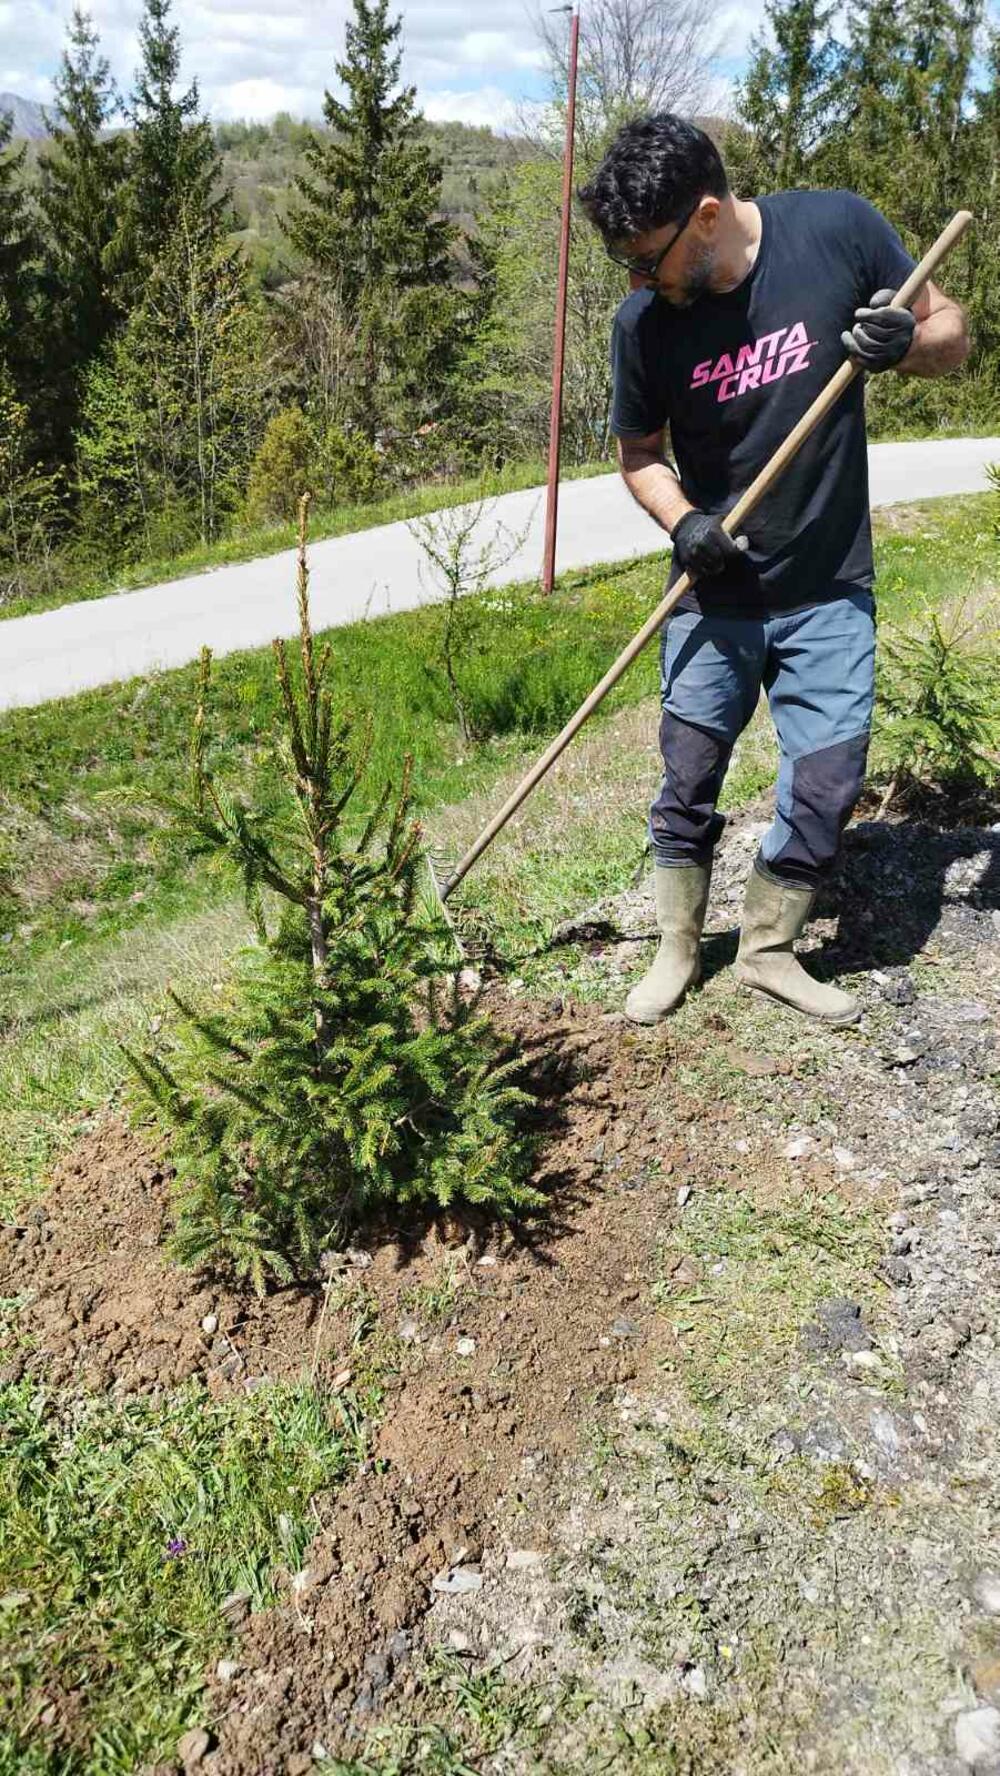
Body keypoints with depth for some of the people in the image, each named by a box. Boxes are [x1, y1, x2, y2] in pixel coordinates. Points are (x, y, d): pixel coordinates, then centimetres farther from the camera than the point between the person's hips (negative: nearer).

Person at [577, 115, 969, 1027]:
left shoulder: (837, 228, -12)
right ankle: (678, 950, 28)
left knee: (827, 787, 2)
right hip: (716, 598, 0)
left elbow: (952, 333, 0)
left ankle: (768, 949, 24)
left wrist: (907, 343, -23)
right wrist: (683, 522, -15)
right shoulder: (643, 323, -10)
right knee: (690, 781, 6)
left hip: (830, 593, 0)